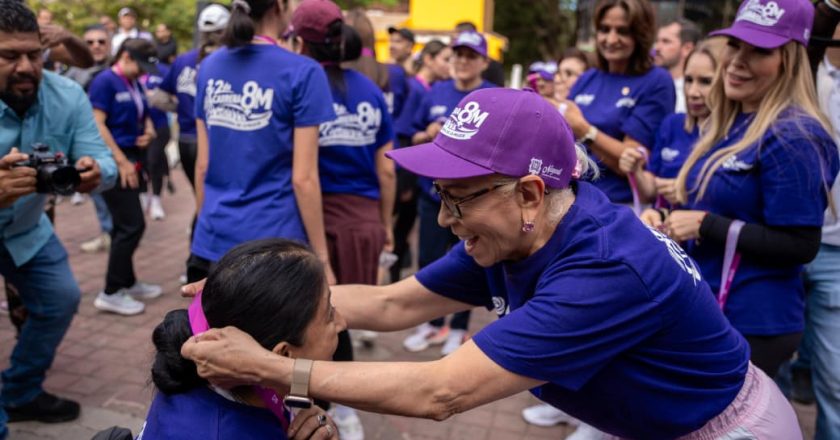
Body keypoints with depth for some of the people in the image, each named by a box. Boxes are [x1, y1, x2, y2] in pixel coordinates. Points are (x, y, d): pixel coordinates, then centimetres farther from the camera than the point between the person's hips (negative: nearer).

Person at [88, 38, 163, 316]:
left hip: (132, 160, 9)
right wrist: (121, 162, -20)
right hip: (115, 163, -8)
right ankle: (110, 293, 0)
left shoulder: (134, 85, 13)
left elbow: (143, 117, 26)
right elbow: (97, 125, -19)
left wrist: (149, 132, 2)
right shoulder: (104, 81, -12)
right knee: (132, 226, -9)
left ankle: (127, 283, 26)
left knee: (125, 226, 15)